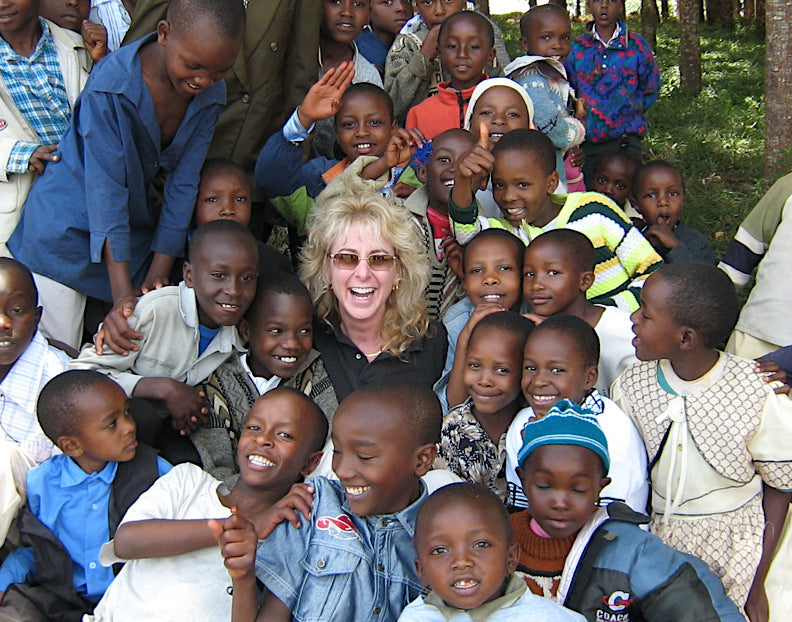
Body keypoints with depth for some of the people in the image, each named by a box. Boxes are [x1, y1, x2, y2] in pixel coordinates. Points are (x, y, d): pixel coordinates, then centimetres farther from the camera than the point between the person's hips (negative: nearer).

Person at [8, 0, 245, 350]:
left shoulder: (210, 94, -9)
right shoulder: (109, 86, -25)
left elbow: (182, 184, -7)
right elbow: (106, 190, -26)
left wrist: (158, 275, -10)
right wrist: (122, 294, -29)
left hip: (137, 227, 5)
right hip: (66, 229, -4)